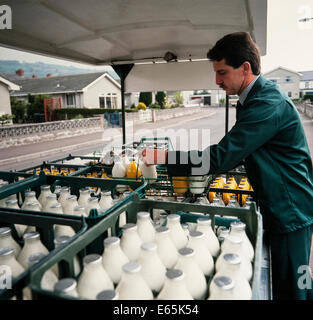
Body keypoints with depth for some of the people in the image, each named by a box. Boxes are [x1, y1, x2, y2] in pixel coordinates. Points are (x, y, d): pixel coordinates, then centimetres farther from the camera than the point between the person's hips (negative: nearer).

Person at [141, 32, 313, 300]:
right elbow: (237, 153, 14)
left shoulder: (268, 104, -25)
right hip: (280, 208, 9)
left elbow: (222, 157, -28)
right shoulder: (254, 98, 8)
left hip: (289, 212, -9)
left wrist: (164, 157, -22)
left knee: (289, 289, 7)